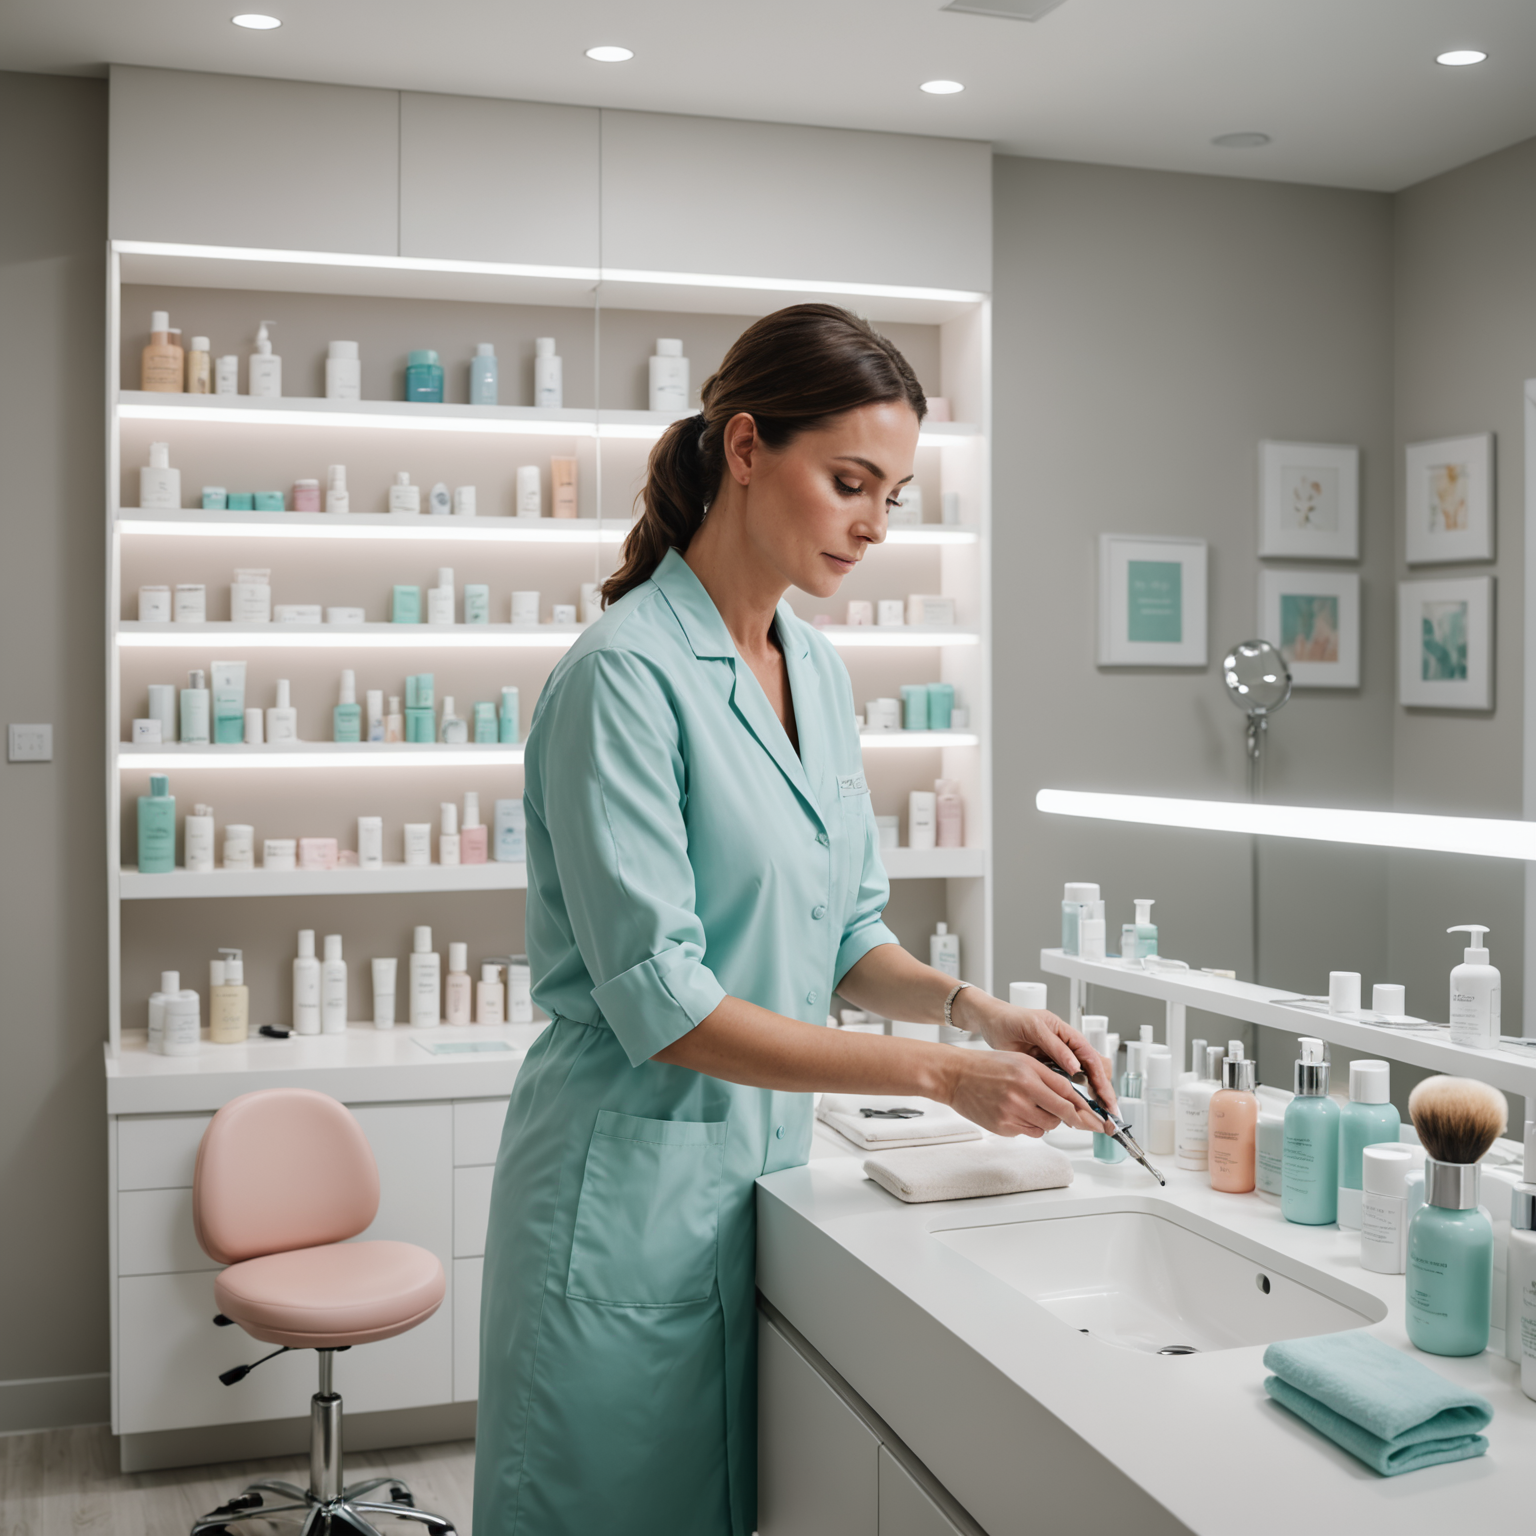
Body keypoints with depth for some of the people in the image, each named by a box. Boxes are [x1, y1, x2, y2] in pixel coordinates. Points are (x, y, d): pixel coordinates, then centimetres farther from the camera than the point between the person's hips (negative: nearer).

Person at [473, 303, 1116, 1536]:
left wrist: (974, 1009, -6)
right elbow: (660, 1004, -21)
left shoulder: (818, 671, 6)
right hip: (635, 1191, -7)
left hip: (765, 1171, 7)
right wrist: (937, 1074, -21)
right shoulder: (627, 675, -18)